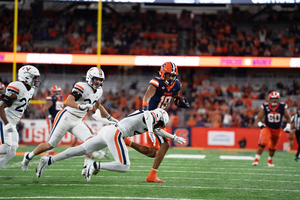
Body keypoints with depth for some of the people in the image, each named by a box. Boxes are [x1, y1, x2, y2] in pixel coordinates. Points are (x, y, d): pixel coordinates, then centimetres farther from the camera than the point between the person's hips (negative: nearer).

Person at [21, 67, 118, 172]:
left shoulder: (98, 91, 7)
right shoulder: (82, 87, -19)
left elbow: (98, 106, 28)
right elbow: (68, 102, -31)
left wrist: (109, 118, 29)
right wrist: (81, 106, -48)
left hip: (78, 122, 7)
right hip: (66, 117, -7)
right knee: (50, 145, 1)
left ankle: (86, 167, -17)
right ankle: (29, 156, 23)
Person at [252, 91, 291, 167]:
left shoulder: (282, 107, -14)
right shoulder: (265, 107, -15)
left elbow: (288, 117, 0)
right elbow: (259, 118, -11)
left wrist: (288, 126, -11)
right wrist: (259, 123, -32)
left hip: (277, 129, 2)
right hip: (267, 128, -2)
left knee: (273, 147, 16)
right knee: (262, 143, -24)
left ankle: (270, 160, 42)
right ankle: (256, 159, -18)